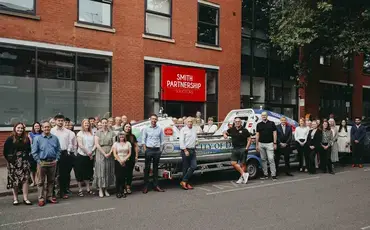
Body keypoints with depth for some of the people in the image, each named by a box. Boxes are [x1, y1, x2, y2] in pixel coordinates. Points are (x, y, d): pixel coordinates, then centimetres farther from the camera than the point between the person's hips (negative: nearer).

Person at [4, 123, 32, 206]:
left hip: (24, 162, 2)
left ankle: (25, 198, 3)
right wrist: (9, 159, -4)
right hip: (13, 163, -2)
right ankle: (15, 198, 15)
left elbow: (29, 150, 12)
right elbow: (5, 151, -1)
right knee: (14, 180, 4)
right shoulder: (10, 139, -3)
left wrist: (26, 157, 2)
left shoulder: (26, 139, 5)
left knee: (25, 179, -3)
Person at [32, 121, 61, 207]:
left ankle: (49, 197, 22)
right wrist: (39, 161, -8)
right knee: (41, 181, 2)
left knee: (51, 180, 12)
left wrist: (56, 159, 0)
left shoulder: (55, 138, 6)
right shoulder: (37, 139, -2)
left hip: (52, 162, 3)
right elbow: (34, 152, -3)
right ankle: (41, 198, 9)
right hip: (42, 163, -3)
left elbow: (58, 150, 10)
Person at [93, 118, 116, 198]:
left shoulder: (111, 133, 7)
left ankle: (106, 189, 15)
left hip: (110, 154, 2)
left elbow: (114, 144, 3)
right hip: (100, 154, -2)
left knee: (108, 171, 5)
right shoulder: (98, 132, 3)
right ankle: (100, 189, 5)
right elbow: (97, 144, -5)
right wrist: (104, 153, -12)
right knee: (101, 170, -2)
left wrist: (110, 153, -11)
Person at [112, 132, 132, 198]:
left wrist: (124, 160, -8)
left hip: (126, 162, 1)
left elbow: (129, 153, 5)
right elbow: (115, 154, 0)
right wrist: (120, 161, -10)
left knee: (123, 177, -1)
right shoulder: (116, 144, 7)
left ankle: (122, 191, 5)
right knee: (118, 177, -5)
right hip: (118, 162, -1)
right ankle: (118, 192, 1)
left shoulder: (128, 143, 11)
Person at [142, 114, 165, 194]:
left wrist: (160, 149, 3)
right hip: (149, 150, -1)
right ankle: (146, 186, 5)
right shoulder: (146, 129, 4)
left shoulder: (160, 129, 6)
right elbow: (143, 140, 4)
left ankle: (155, 185, 15)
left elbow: (162, 140, 10)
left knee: (155, 168, 9)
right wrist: (145, 149, -3)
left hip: (157, 150, 2)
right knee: (147, 168, 0)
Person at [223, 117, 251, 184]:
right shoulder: (232, 129, 8)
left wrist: (247, 148, -11)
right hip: (235, 149, 4)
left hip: (242, 149, -4)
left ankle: (242, 177, 10)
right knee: (233, 163, -5)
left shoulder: (244, 130, -3)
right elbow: (225, 132, 26)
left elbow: (249, 139, -2)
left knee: (243, 163, 1)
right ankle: (244, 174, 2)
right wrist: (225, 135, 2)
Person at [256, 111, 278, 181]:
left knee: (271, 159, -8)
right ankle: (265, 174, 15)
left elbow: (274, 133, 2)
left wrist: (275, 143, -5)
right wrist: (256, 145, 7)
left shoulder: (271, 123, 3)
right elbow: (257, 135, 11)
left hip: (269, 144, -3)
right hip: (261, 144, 3)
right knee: (263, 159, 7)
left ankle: (273, 175, -6)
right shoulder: (259, 124, 10)